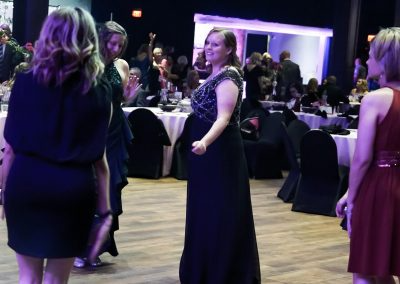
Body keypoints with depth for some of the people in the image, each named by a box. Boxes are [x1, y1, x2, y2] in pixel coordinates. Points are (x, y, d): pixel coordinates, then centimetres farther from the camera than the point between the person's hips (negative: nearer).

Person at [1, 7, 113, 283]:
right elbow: (99, 156, -2)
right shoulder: (100, 91, -2)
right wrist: (105, 207, 5)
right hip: (74, 187, 0)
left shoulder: (26, 82, -3)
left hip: (26, 182, 0)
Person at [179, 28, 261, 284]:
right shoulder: (214, 75, 13)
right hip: (207, 150, 10)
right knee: (203, 211, 15)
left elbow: (224, 117, -29)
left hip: (220, 151, -10)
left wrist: (204, 142, -45)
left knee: (220, 213, -4)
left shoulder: (229, 76, -16)